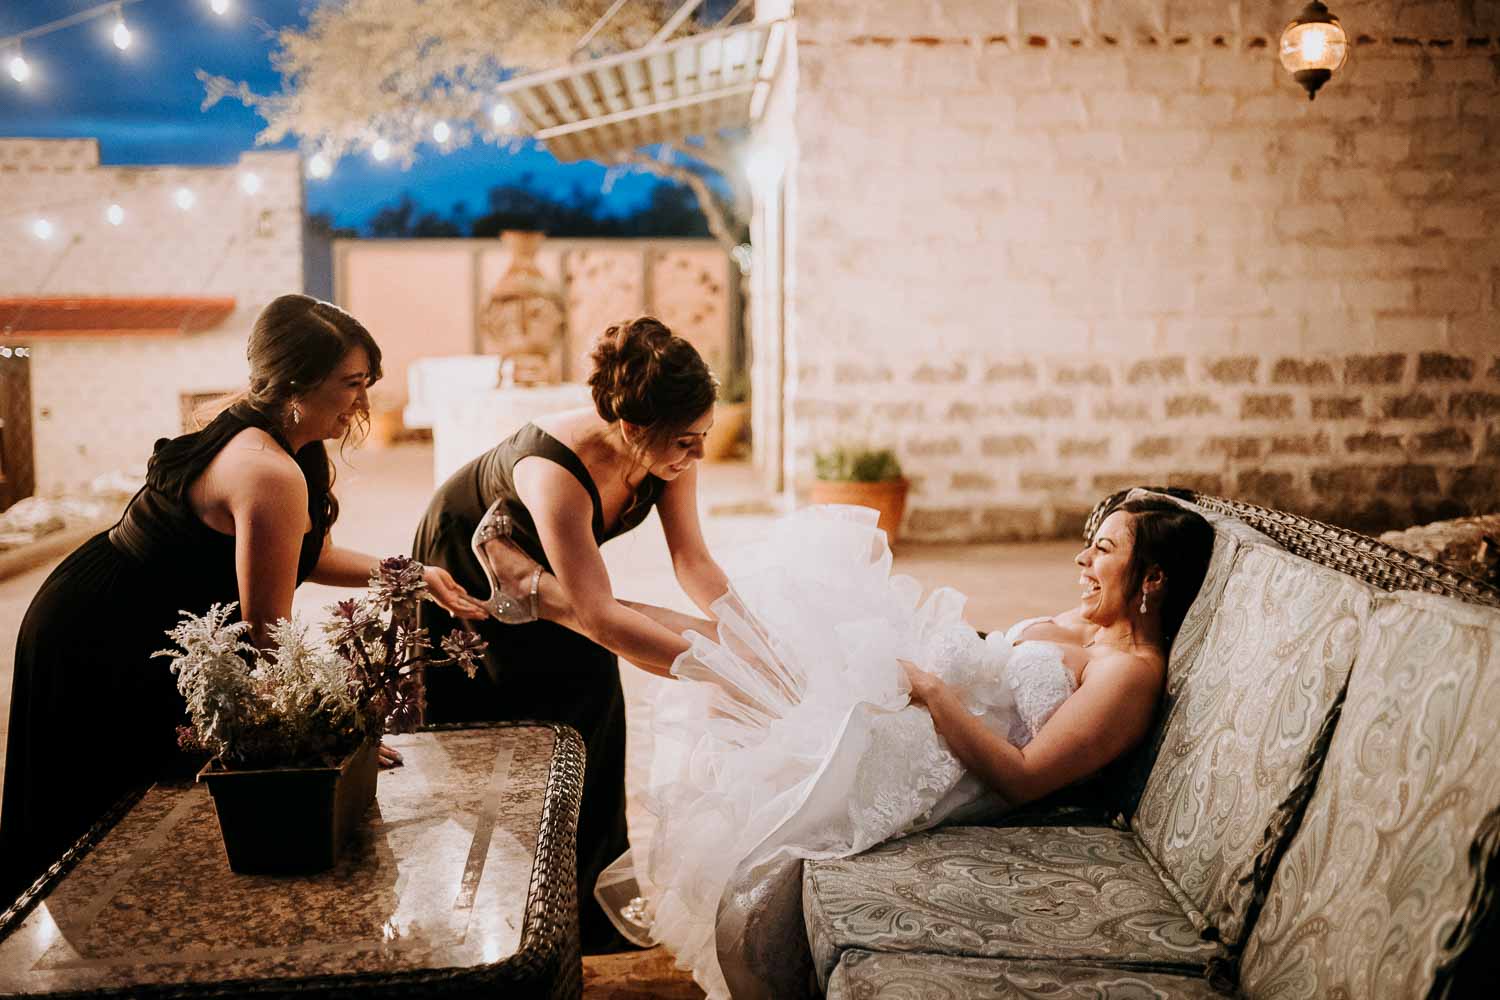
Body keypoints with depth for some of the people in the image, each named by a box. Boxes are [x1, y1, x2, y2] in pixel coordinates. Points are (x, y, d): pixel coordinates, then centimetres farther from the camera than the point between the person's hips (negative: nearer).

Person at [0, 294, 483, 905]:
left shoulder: (251, 436, 1)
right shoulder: (271, 474, -29)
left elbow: (310, 555, 14)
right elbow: (267, 635, -25)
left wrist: (410, 573, 6)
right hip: (98, 655, -10)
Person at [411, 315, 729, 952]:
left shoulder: (669, 452, -24)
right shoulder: (556, 472, -44)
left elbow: (693, 562, -20)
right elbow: (599, 616, -47)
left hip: (544, 578, 6)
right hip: (465, 581, -6)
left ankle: (590, 921, 14)